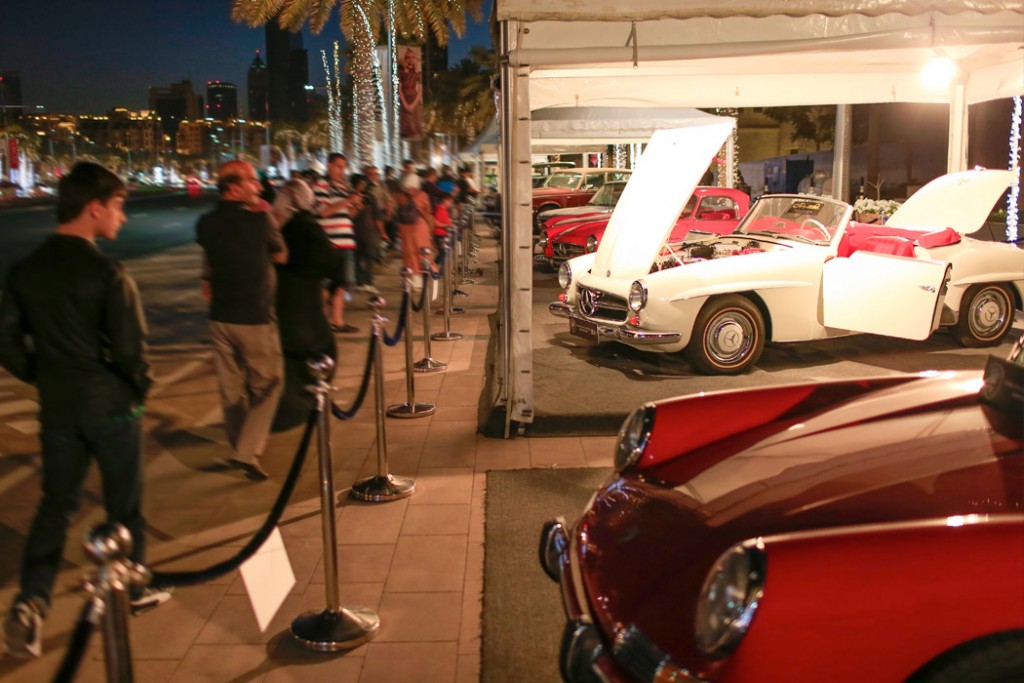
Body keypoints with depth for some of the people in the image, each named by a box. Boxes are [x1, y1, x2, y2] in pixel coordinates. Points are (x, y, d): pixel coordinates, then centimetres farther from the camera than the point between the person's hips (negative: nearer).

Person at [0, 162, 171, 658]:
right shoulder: (107, 274, -18)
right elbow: (131, 348, -19)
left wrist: (44, 380, 15)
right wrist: (140, 389, -1)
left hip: (56, 408, 5)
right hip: (110, 406, -4)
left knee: (56, 504, 17)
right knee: (123, 504, 13)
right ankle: (134, 590, 29)